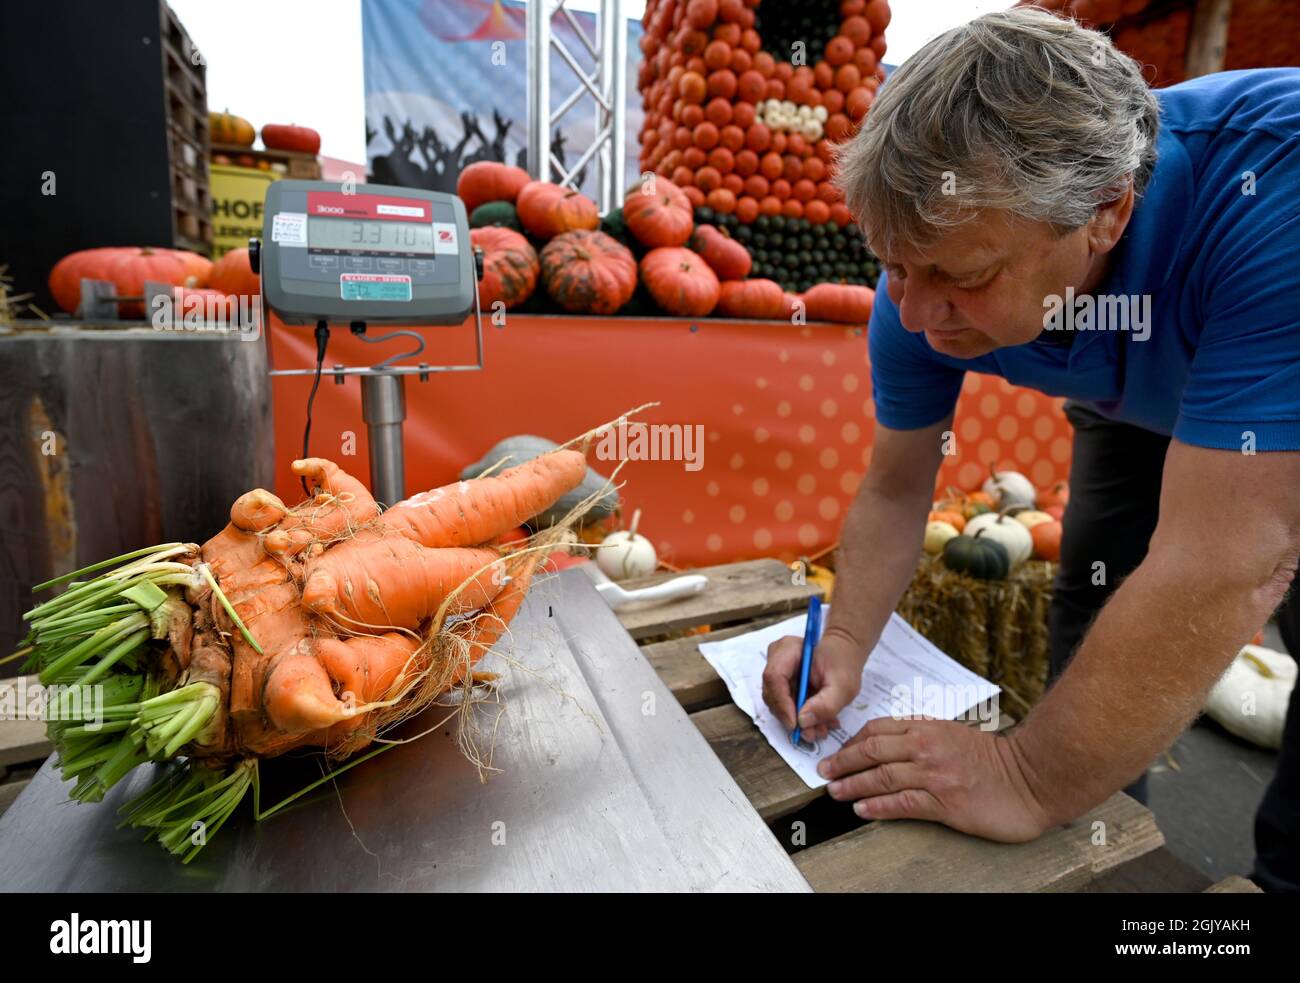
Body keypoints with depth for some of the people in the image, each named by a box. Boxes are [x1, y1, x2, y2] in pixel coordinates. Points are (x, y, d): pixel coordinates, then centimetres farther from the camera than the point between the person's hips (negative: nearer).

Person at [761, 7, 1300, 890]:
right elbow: (894, 492, -15)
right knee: (1096, 630, 5)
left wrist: (1032, 782, -38)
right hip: (1139, 410, 4)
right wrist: (847, 641, -28)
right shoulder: (924, 285, -28)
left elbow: (1227, 568, -45)